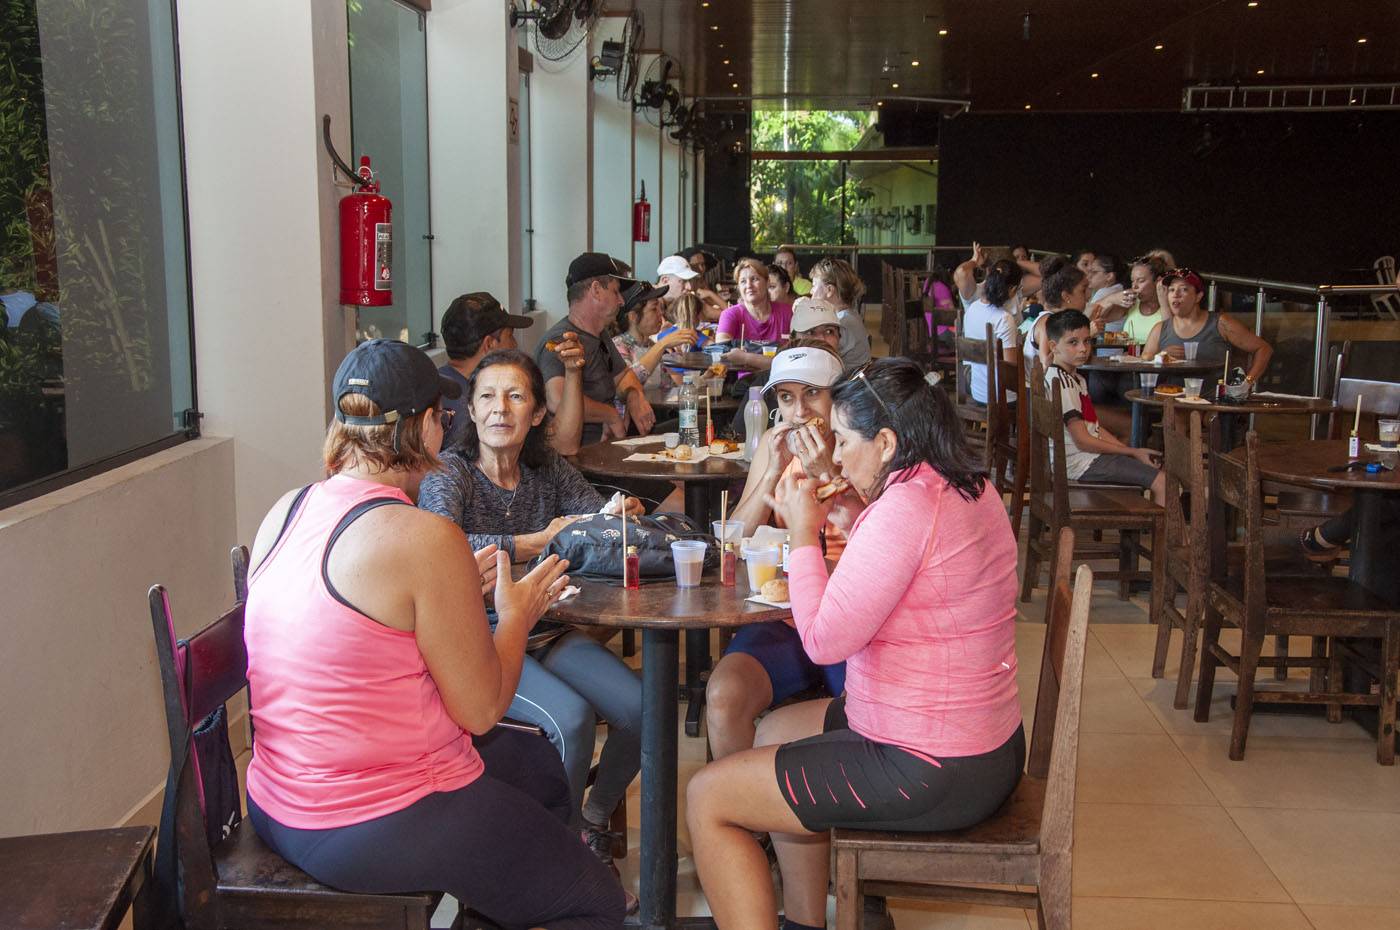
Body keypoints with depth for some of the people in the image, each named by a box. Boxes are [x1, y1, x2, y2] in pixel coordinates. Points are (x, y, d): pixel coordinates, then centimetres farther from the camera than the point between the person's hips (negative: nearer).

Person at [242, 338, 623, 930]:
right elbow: (481, 710, -16)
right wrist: (516, 615, 1)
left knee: (540, 765, 27)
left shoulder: (285, 512, 2)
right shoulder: (426, 538, -23)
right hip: (376, 829, -9)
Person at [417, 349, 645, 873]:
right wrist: (539, 542, -23)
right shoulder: (449, 473, -9)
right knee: (571, 719, -27)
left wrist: (619, 516, -20)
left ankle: (595, 817, 14)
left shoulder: (547, 469, 7)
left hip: (547, 633, 5)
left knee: (638, 708, -14)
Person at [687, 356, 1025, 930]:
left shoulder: (906, 506, -25)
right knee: (776, 730, 28)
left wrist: (804, 534, -11)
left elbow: (826, 640, -23)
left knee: (706, 798, -2)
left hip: (929, 774, -10)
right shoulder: (972, 491, 6)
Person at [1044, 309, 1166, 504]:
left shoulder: (1077, 379, 15)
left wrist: (1134, 451, 5)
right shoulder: (1061, 383, -18)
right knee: (1162, 482, -15)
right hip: (1080, 462, -11)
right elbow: (1083, 441, -19)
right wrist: (1133, 452, -11)